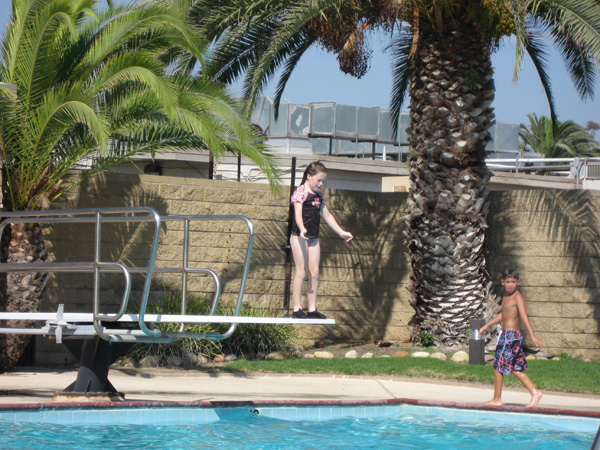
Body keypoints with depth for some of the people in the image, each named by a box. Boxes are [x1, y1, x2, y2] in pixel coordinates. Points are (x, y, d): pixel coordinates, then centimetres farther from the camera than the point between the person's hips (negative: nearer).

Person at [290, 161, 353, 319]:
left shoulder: (319, 195, 16)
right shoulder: (300, 192, -7)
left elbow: (327, 216, 23)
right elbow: (298, 214, -20)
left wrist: (341, 232, 25)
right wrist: (302, 229, -38)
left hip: (313, 238, 7)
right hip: (299, 236, -7)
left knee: (314, 272, 3)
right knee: (301, 271, -8)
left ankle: (312, 309, 6)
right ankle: (297, 309, -5)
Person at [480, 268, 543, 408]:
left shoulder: (517, 297, -13)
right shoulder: (506, 295, 13)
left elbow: (524, 316, -22)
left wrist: (532, 336, -29)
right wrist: (487, 325, 32)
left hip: (512, 335, -9)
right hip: (506, 334, 9)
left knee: (498, 366, -1)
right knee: (515, 369, 10)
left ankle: (496, 399, 8)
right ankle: (535, 392, 9)